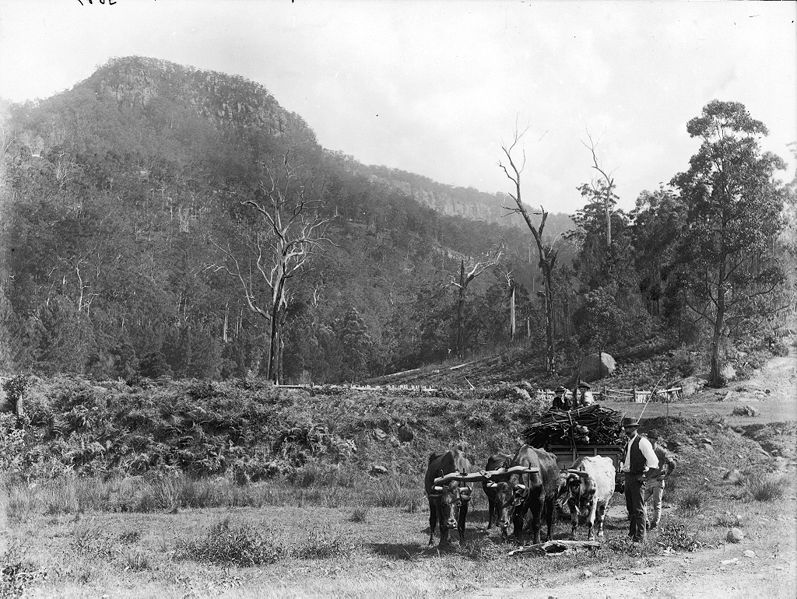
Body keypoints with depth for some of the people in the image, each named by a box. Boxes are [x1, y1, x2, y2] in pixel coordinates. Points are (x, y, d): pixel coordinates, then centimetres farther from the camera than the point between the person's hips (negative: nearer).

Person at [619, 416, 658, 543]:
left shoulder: (642, 442, -12)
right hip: (628, 477, 8)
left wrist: (646, 476, -12)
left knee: (638, 509, -5)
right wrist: (622, 468, 14)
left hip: (638, 478, -8)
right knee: (630, 507, 14)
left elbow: (653, 461, -15)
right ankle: (631, 534, 23)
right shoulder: (628, 443, 14)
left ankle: (640, 537, -2)